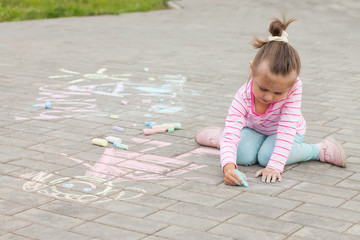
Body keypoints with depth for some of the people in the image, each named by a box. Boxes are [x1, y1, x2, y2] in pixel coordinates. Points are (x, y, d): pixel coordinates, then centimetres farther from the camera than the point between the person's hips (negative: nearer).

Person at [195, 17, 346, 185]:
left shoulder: (294, 88, -37)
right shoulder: (243, 97, -35)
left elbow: (286, 129, -37)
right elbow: (231, 135, -39)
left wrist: (275, 166, -44)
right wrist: (228, 167, -58)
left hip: (288, 132, -1)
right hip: (254, 129, 1)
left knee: (266, 156, -28)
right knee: (244, 156, -26)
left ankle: (319, 150, -8)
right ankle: (219, 137, 7)